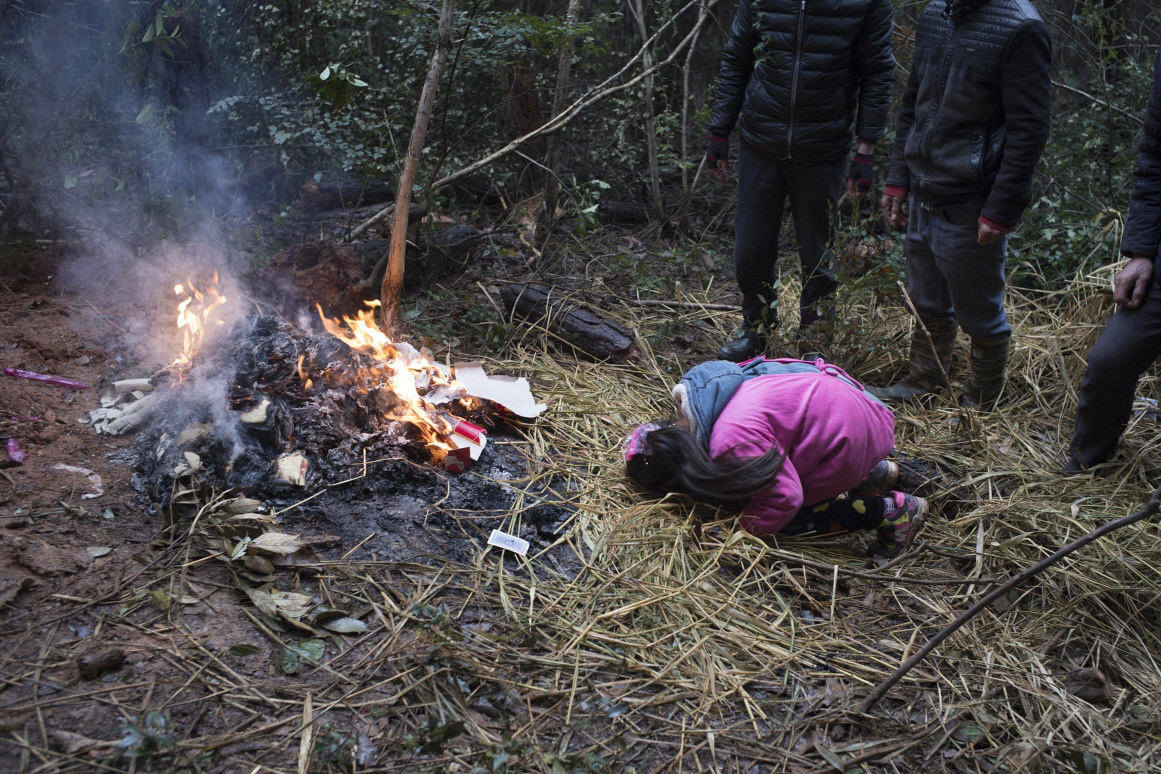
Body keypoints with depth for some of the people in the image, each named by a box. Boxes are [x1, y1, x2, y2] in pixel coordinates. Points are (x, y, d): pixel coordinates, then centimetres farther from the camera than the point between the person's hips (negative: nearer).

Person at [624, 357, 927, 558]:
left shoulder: (732, 442, -32)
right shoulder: (692, 392, -8)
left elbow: (783, 499, -26)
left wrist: (746, 526, -10)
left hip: (850, 433, -9)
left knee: (789, 517, -1)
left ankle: (894, 510, 6)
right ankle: (874, 473, 25)